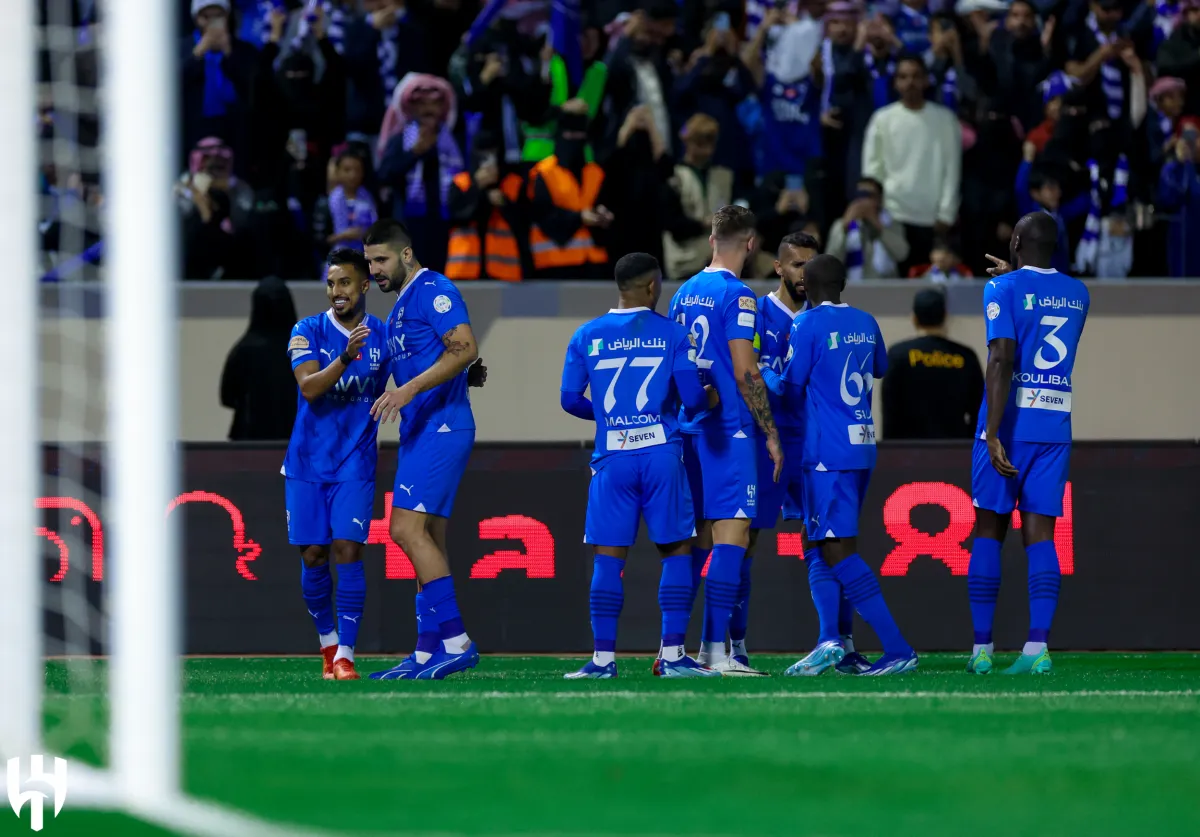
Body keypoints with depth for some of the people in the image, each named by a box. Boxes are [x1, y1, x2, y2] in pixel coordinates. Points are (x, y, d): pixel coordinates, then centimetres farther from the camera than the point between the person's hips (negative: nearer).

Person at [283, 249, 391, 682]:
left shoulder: (385, 336, 1)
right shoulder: (308, 332, -3)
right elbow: (309, 387, -17)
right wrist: (346, 358, -33)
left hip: (355, 465, -1)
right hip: (307, 463, 1)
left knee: (347, 550, -12)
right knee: (313, 556, 2)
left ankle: (345, 654, -11)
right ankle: (327, 642, 23)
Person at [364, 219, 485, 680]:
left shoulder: (433, 291, -9)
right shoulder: (401, 305, 22)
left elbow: (465, 349, -20)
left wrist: (408, 390, -25)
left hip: (440, 429, -10)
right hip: (419, 433, 10)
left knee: (408, 529, -18)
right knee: (427, 540, 9)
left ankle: (456, 640, -19)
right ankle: (427, 652, 10)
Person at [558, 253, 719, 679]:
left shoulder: (586, 337, 6)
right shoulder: (673, 333, 1)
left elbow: (570, 399, 6)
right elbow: (693, 398, -3)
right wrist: (709, 399, 20)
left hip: (612, 458, 1)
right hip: (661, 453, -1)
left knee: (608, 558, 4)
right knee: (676, 551, 7)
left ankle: (603, 657, 0)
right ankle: (673, 654, 2)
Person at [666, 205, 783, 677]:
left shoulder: (685, 293, 14)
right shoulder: (736, 295, -10)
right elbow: (745, 373, -14)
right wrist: (772, 435, -9)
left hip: (690, 427, 8)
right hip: (728, 429, -8)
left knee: (697, 538, 12)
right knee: (731, 536, -8)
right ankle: (715, 651, -14)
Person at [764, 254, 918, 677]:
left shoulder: (808, 325, -9)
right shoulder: (865, 323, 12)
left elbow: (790, 386, -5)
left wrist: (763, 372, 14)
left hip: (828, 452, -8)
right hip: (863, 447, 8)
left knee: (837, 552, -8)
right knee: (821, 548, 13)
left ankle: (898, 649, -14)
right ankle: (830, 639, -2)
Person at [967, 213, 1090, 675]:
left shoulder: (1003, 288, -7)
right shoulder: (1077, 293, 11)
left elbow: (1001, 360, -17)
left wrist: (993, 434, -20)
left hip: (1008, 424, -4)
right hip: (1055, 428, 4)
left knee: (989, 530, 6)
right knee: (1039, 534, 2)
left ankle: (981, 649, 4)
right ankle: (1038, 646, -11)